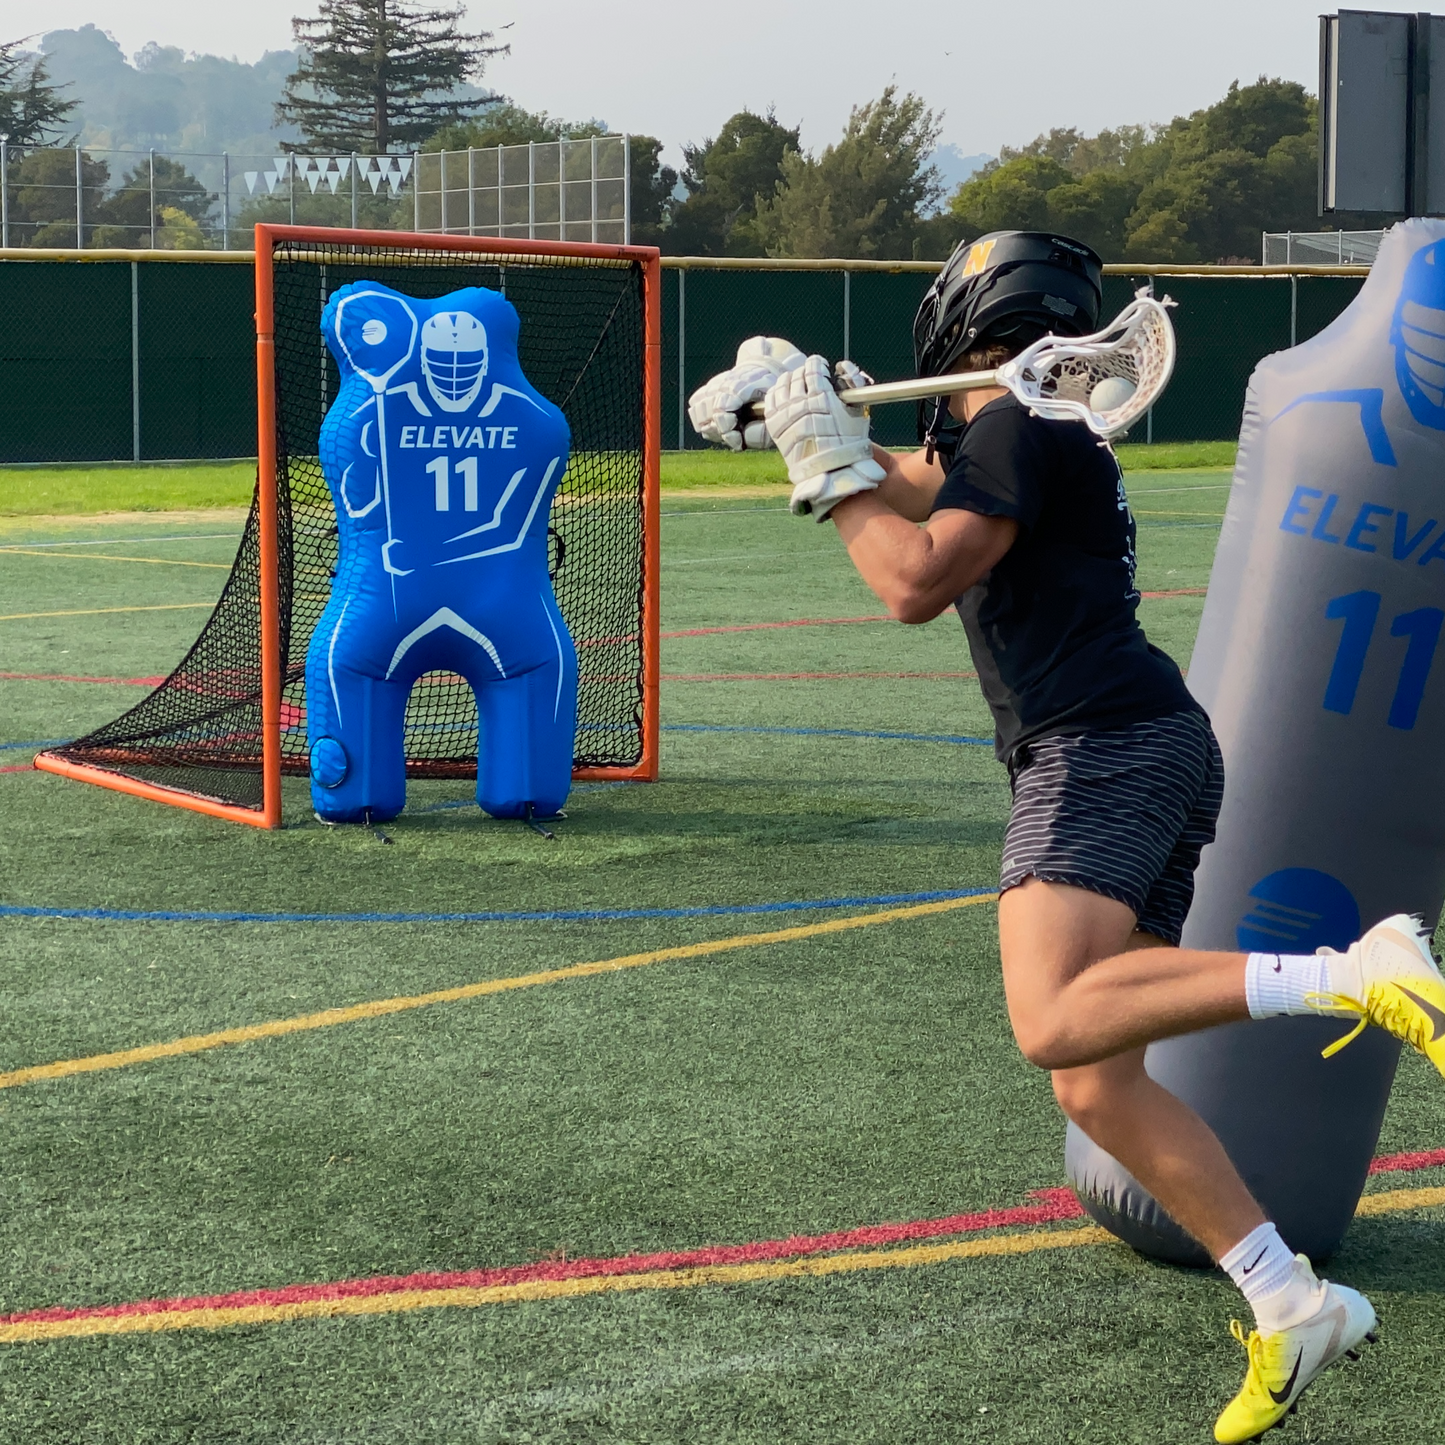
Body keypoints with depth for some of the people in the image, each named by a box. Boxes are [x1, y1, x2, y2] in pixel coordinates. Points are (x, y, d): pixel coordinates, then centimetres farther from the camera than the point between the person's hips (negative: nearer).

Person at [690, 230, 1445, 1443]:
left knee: (1058, 1025, -30)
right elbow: (917, 490, 41)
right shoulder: (989, 433, 24)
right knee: (1097, 1084, 5)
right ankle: (1292, 1310, 3)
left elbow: (916, 582, -14)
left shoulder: (1017, 427, -6)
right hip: (1129, 757, 10)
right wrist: (806, 412, 28)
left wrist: (827, 460, -3)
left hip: (1107, 746, -10)